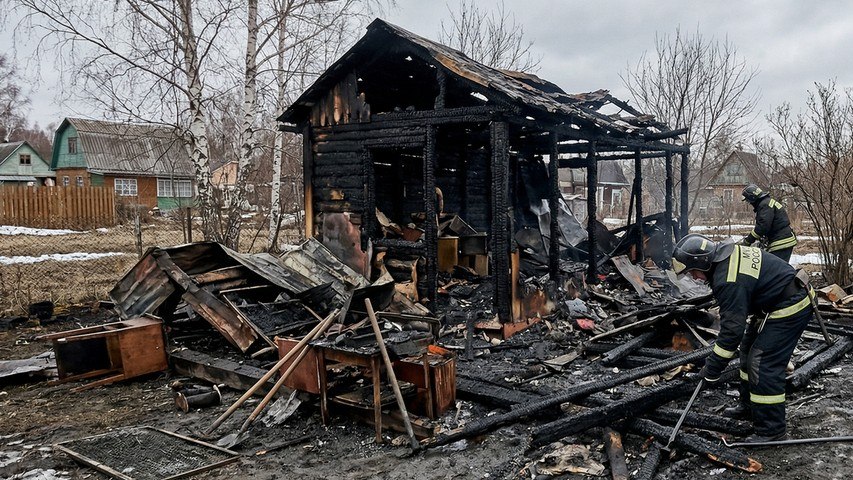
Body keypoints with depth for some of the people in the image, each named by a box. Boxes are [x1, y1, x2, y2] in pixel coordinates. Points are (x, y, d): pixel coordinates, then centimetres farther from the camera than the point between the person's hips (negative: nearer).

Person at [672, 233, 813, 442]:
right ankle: (749, 405, 33)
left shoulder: (729, 281, -29)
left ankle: (771, 430, -2)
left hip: (789, 310, -11)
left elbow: (732, 329, -26)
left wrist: (712, 369, -18)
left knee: (763, 364, -11)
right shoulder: (726, 253, 1)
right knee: (749, 349, 20)